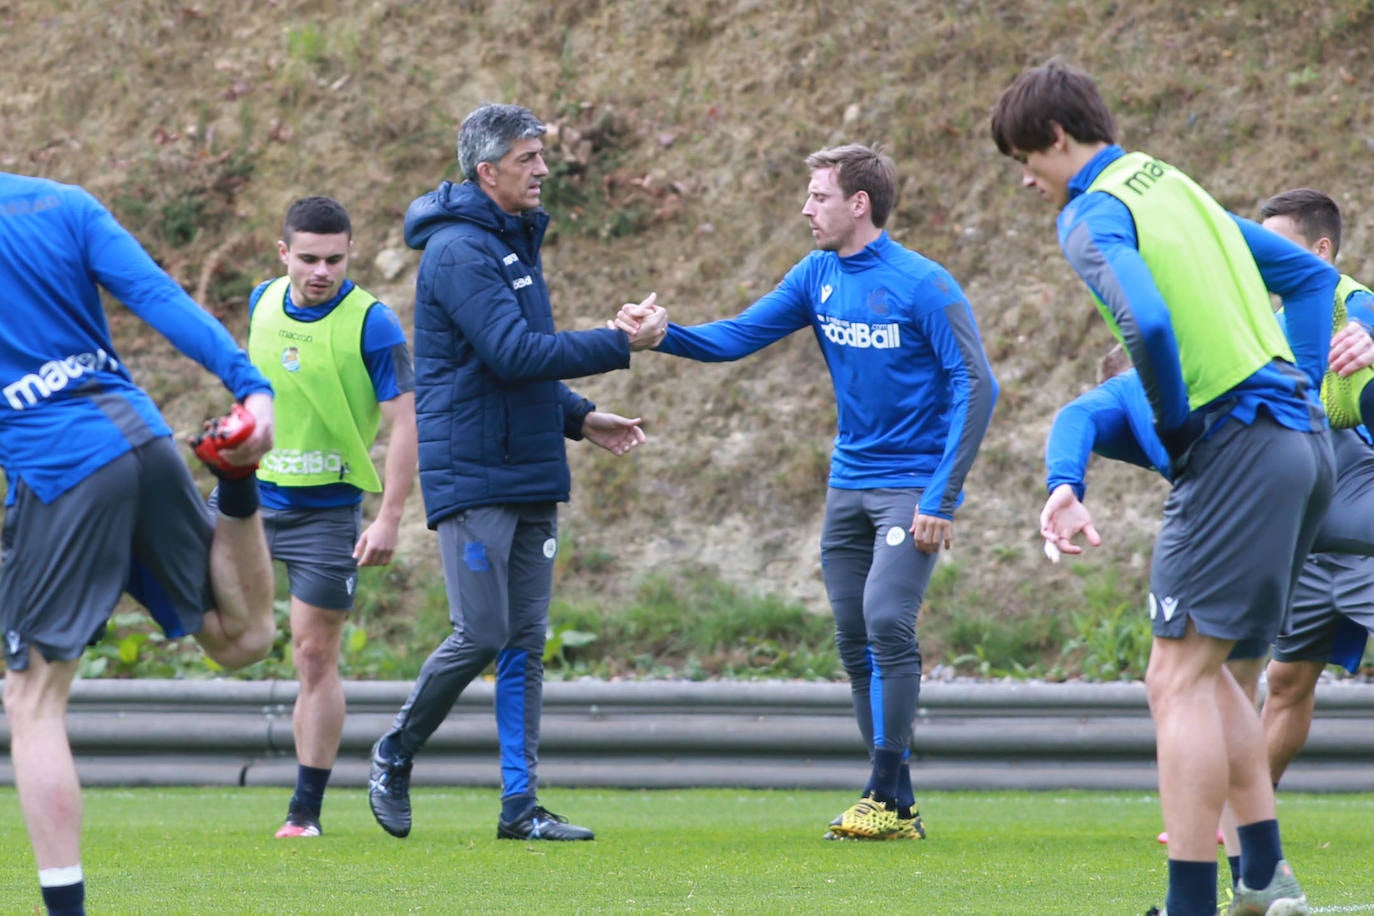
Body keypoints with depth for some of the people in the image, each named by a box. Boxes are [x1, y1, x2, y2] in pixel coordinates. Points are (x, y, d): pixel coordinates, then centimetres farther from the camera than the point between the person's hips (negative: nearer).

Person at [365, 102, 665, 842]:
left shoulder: (515, 244, 16)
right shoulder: (460, 252, -14)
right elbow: (513, 354, -23)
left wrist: (580, 418, 13)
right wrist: (622, 344, -19)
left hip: (531, 476, 9)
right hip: (472, 476, -9)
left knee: (525, 641, 5)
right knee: (481, 635, -8)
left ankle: (520, 802, 6)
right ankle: (395, 756, 13)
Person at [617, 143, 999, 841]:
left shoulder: (923, 286, -13)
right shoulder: (817, 277, 7)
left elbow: (975, 386, -14)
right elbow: (737, 337, 6)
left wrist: (942, 497, -18)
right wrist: (664, 335, -13)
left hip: (910, 485, -7)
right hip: (849, 482, 7)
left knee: (886, 619, -19)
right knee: (855, 639, 5)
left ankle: (892, 801, -16)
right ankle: (888, 797, 12)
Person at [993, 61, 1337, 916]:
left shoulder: (1094, 214, -7)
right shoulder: (1173, 185, 21)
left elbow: (1148, 323, -26)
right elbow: (1310, 275, 27)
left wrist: (1177, 426, -10)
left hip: (1239, 448, -9)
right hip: (1304, 440, 9)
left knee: (1179, 678, -7)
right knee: (1205, 667, 19)